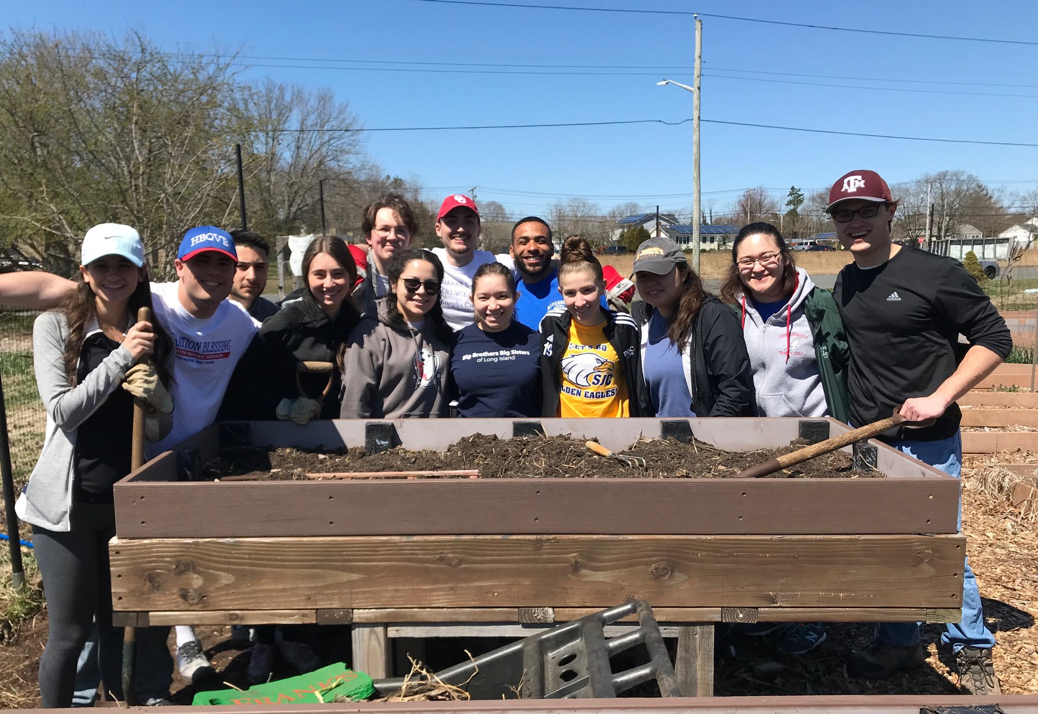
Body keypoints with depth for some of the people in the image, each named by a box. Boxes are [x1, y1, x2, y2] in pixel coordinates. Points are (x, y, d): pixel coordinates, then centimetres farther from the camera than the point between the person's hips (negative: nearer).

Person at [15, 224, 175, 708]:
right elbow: (63, 412, -14)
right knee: (69, 633, 7)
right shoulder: (55, 326, -4)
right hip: (69, 502, -3)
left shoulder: (153, 336, 5)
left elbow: (160, 430, 8)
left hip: (130, 502, 3)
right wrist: (121, 357, -20)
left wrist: (156, 395, -13)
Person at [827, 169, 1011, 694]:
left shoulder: (936, 273, -12)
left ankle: (972, 653, 26)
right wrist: (848, 419, 9)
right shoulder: (843, 286, 7)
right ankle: (899, 643, 33)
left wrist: (939, 398, -17)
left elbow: (994, 338, -8)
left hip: (927, 442, -5)